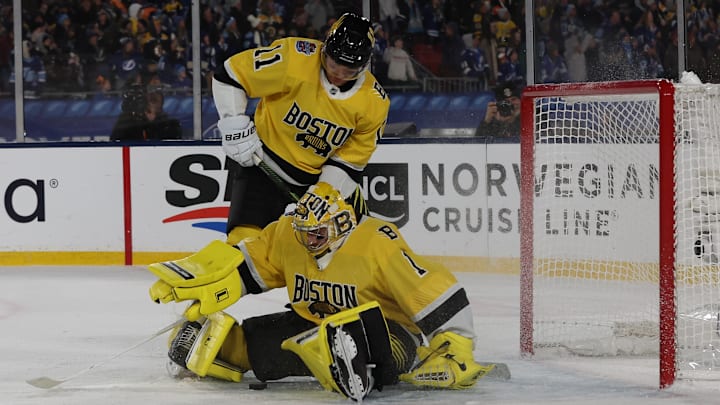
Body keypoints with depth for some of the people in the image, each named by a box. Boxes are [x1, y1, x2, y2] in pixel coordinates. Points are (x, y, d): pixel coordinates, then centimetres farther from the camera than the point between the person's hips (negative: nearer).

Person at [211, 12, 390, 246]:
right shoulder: (294, 59, -22)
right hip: (262, 164, -4)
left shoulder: (374, 102, -11)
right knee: (246, 243, -18)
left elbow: (350, 161, -4)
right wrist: (235, 127, -18)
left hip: (317, 179, 4)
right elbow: (230, 75, -13)